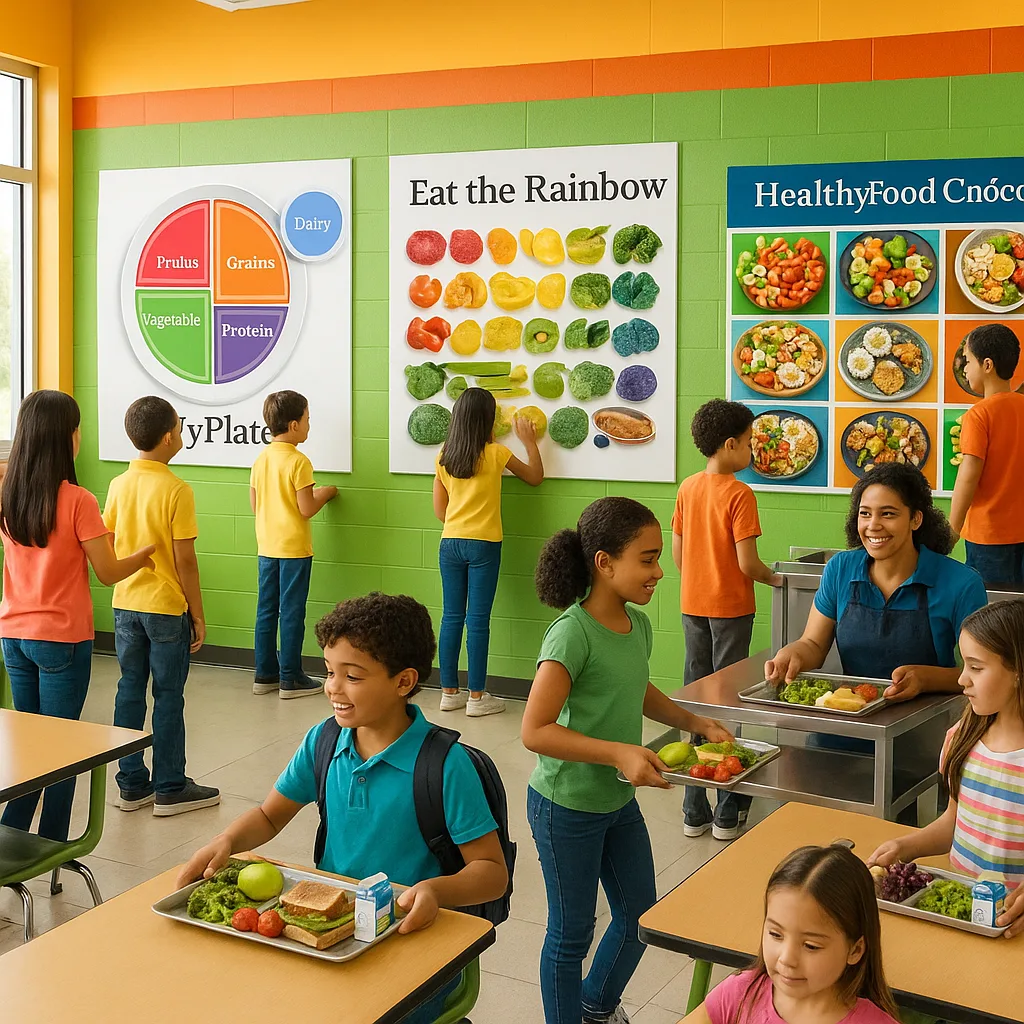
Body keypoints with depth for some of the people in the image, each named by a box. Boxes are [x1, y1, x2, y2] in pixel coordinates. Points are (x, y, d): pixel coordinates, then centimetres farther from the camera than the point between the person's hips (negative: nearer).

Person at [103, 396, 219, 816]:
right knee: (168, 697, 3)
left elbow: (108, 551, 7)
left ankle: (132, 784, 19)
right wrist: (198, 615, -7)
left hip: (125, 605, 6)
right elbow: (185, 560, -15)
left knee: (130, 691, 11)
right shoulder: (176, 490, -16)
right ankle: (170, 789, 11)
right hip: (167, 607, -6)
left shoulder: (118, 485, 2)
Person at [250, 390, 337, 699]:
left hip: (267, 546, 7)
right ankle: (290, 679, 5)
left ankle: (265, 674, 19)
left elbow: (255, 503, 10)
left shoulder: (261, 459, 5)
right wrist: (324, 494, 1)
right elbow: (307, 509, -18)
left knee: (266, 610, 12)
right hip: (294, 548, -7)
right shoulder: (298, 462, -17)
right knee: (292, 612, 0)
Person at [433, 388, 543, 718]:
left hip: (450, 542, 4)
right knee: (478, 619, -1)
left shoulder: (444, 456, 4)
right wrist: (530, 441, 15)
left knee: (451, 616, 9)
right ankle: (477, 697, 3)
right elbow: (535, 477, 7)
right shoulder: (496, 453, -8)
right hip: (483, 545, -4)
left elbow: (440, 509, 9)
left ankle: (449, 691, 14)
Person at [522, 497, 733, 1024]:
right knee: (571, 932, 9)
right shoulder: (573, 633, -25)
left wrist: (695, 723, 9)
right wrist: (618, 753, -32)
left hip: (620, 802, 8)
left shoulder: (637, 624, 0)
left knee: (640, 916, 22)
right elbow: (535, 731, -27)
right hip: (567, 807, -8)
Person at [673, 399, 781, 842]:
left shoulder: (687, 488, 3)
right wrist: (774, 578, 1)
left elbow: (678, 552, 8)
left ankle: (694, 810, 15)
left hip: (692, 606, 6)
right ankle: (727, 813, 9)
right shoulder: (739, 494, -15)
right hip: (730, 609, -5)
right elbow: (747, 563, -18)